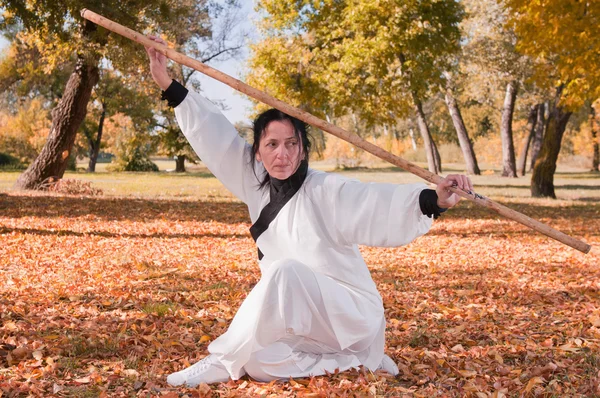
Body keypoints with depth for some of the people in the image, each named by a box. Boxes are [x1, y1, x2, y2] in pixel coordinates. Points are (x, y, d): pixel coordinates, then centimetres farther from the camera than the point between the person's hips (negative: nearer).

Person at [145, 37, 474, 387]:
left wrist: (433, 200, -53)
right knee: (257, 362, -9)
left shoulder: (327, 191, -17)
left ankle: (224, 363, -19)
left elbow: (377, 204, -33)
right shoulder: (257, 186, 1)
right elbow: (217, 136, 3)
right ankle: (352, 360, 8)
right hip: (310, 319, 8)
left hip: (354, 314, -8)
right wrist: (169, 85, 3)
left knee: (285, 271, -31)